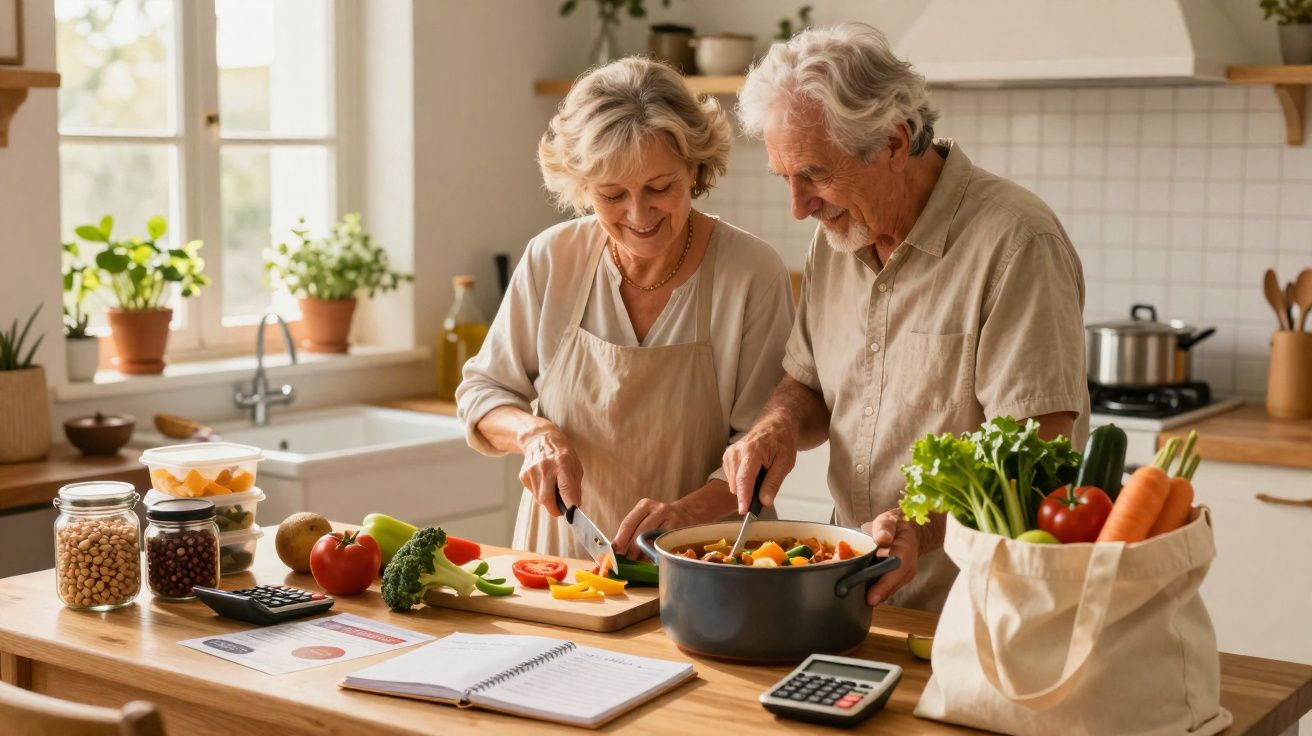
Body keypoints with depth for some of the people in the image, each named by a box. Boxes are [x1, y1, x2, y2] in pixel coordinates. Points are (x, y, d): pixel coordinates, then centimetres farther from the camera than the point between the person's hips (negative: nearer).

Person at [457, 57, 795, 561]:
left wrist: (687, 510, -23)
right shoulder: (552, 260, 0)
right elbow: (482, 391, 11)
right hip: (560, 554, 3)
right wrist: (533, 433, -10)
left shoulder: (753, 274, -8)